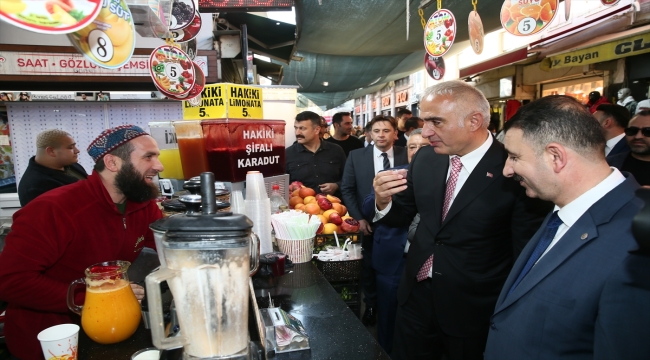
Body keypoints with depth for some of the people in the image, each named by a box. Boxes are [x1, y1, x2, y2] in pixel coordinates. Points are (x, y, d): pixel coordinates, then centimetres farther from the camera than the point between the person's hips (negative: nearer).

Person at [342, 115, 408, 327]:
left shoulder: (407, 156, -5)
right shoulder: (356, 156, -2)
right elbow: (347, 189, 1)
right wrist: (358, 218, -6)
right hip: (369, 223, 1)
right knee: (369, 267, 14)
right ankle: (371, 306, 36)